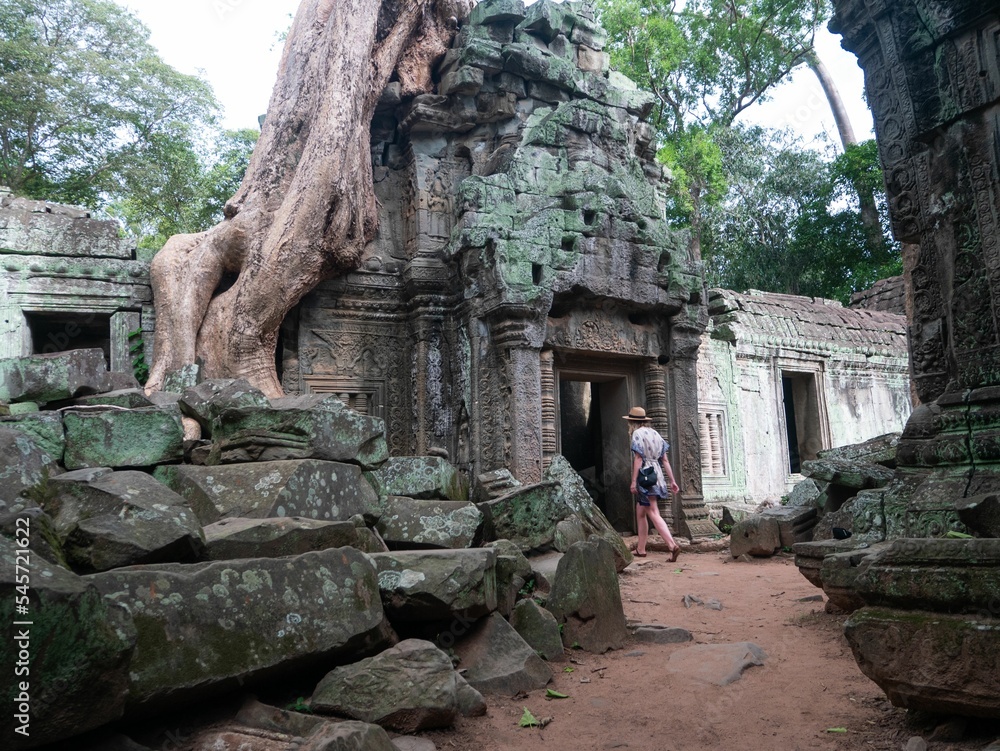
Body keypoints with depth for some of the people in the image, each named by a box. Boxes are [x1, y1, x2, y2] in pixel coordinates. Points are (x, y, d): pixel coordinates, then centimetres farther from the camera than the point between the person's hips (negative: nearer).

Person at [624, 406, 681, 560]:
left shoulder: (637, 433, -6)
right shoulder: (655, 433, 15)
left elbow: (638, 459, -14)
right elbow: (665, 460, 12)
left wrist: (633, 481, -15)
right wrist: (672, 481, 12)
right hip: (657, 474, 8)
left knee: (653, 514, -10)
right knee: (640, 512, 17)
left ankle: (673, 545, -23)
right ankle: (641, 549, 21)